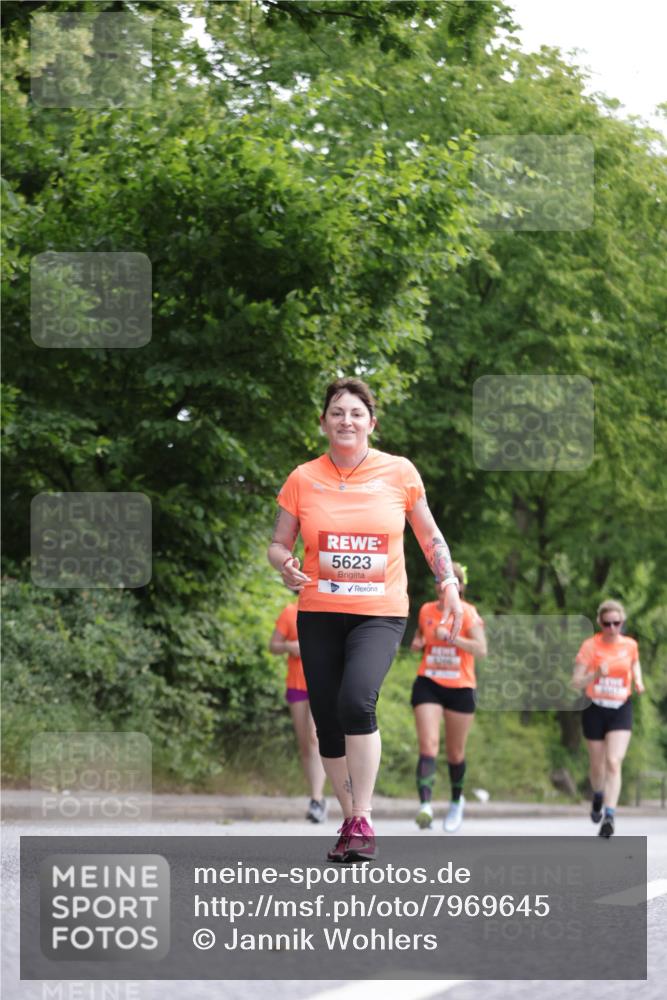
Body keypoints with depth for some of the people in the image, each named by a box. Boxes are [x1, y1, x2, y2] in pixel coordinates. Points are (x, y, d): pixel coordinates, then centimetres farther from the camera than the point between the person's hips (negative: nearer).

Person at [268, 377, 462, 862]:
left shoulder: (399, 472, 0)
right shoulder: (303, 479, 2)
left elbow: (429, 534, 13)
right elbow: (279, 544, 9)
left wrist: (449, 584, 6)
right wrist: (286, 564, -13)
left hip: (381, 612, -2)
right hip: (319, 613, 3)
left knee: (356, 700, -26)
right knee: (328, 720, 1)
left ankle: (363, 818, -18)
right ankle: (351, 822, 19)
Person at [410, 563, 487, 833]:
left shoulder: (468, 613, -7)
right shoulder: (426, 610, 6)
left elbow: (481, 649, -18)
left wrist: (450, 637, -28)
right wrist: (417, 644, 1)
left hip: (460, 688, -2)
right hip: (428, 685, 2)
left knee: (456, 752, 10)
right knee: (428, 744, -17)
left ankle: (457, 801, 34)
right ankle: (425, 804, -27)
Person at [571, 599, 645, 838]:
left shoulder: (630, 645, -2)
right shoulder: (590, 645, -10)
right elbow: (576, 683, -12)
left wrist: (638, 681, 2)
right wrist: (596, 674, -30)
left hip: (621, 710, 0)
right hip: (595, 710, 0)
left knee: (614, 762, -17)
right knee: (597, 766, 12)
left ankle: (609, 816, -22)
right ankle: (598, 797, 45)